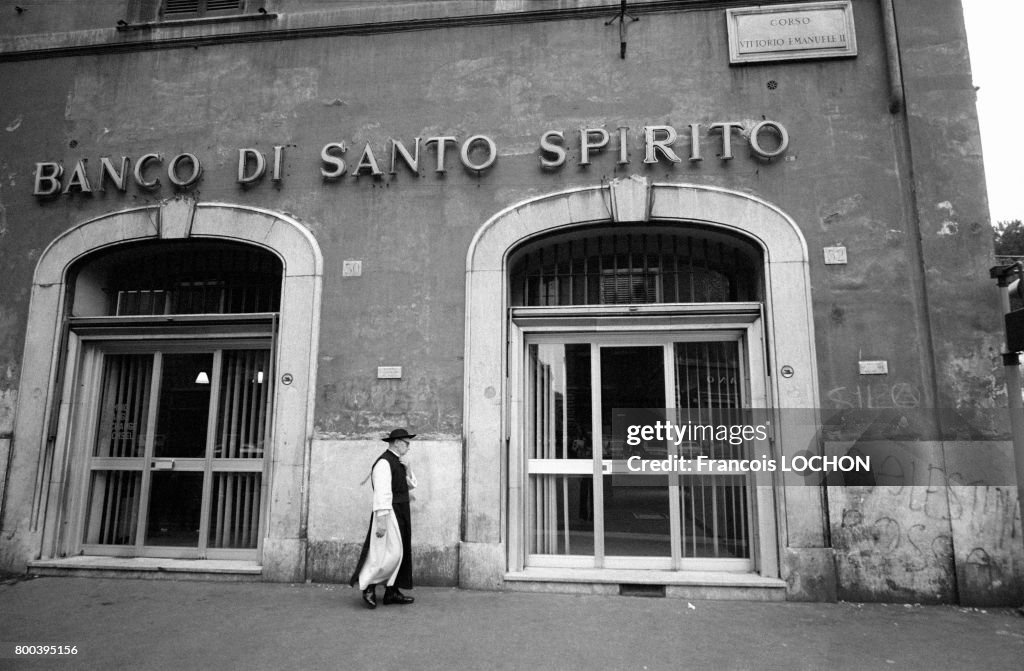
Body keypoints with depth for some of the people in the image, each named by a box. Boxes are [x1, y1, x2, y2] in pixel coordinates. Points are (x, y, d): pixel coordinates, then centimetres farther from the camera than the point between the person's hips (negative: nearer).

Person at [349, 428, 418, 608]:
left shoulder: (399, 462, 13)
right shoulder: (384, 463, -16)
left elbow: (411, 485, 18)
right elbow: (381, 493, -21)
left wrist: (408, 469, -1)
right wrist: (381, 520, -25)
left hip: (401, 514, 10)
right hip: (389, 512, -10)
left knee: (399, 553, 11)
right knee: (389, 553, -9)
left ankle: (392, 592, 18)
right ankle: (368, 586, 9)